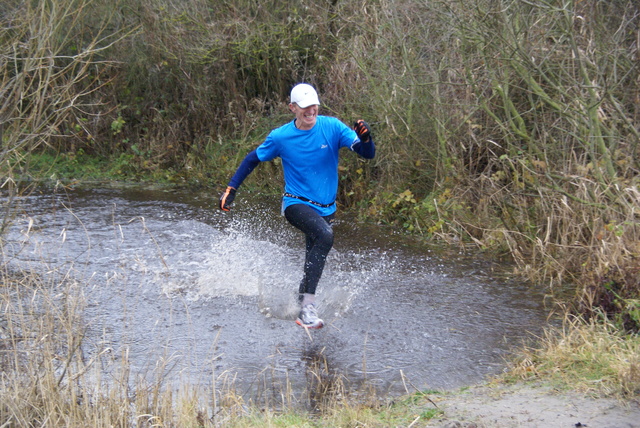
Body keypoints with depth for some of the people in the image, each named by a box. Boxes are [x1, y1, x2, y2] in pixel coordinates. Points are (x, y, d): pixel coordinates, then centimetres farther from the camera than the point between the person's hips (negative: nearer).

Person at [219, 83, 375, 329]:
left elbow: (368, 154, -10)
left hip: (326, 208, 4)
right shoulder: (280, 137, -7)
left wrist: (365, 138, -31)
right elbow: (253, 160, 9)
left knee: (314, 261, 10)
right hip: (297, 204, -4)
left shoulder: (332, 127, -6)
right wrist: (231, 188, 4)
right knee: (324, 235, -32)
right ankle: (308, 306, -36)